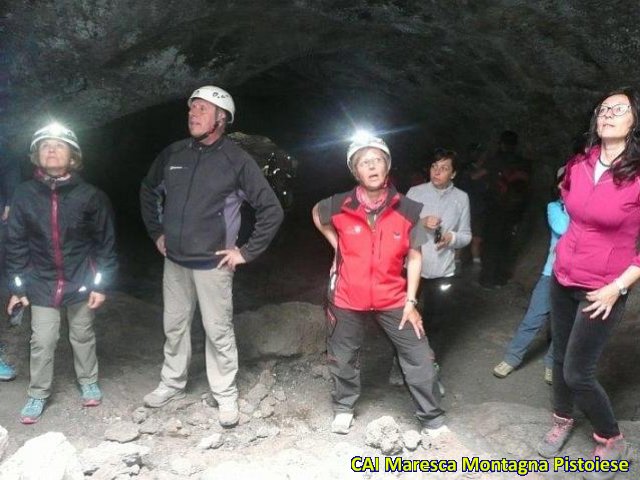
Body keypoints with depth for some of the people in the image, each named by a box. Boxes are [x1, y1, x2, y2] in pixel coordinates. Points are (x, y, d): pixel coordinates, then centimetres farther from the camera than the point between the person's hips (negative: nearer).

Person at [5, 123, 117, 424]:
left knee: (82, 336, 15)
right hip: (42, 284, 1)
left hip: (81, 282, -1)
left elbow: (106, 241, -4)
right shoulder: (25, 195, -6)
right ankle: (38, 395, 24)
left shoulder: (89, 195, -10)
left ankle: (88, 382, 37)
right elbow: (16, 243, 1)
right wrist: (16, 286, 0)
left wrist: (101, 284, -6)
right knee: (42, 341, 4)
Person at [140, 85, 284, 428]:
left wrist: (247, 252, -9)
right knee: (174, 326, 16)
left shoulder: (237, 160, -11)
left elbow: (272, 210, -9)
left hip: (212, 263, -4)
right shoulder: (173, 154, 2)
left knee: (218, 330, 3)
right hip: (174, 261, 5)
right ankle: (172, 383, 36)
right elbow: (148, 190, 21)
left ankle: (226, 395, 19)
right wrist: (156, 232, 15)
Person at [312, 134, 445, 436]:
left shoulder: (407, 210, -12)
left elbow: (414, 256, -4)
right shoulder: (338, 206, -12)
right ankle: (344, 407, 42)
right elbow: (316, 214, 13)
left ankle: (433, 418, 23)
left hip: (393, 299, 0)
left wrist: (410, 301, -8)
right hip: (347, 298, 0)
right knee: (342, 357, 17)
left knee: (419, 358, 4)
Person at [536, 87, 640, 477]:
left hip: (602, 290, -5)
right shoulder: (579, 165, 0)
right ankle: (563, 421, 40)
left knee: (577, 373, -2)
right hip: (563, 280, 5)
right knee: (560, 358, 16)